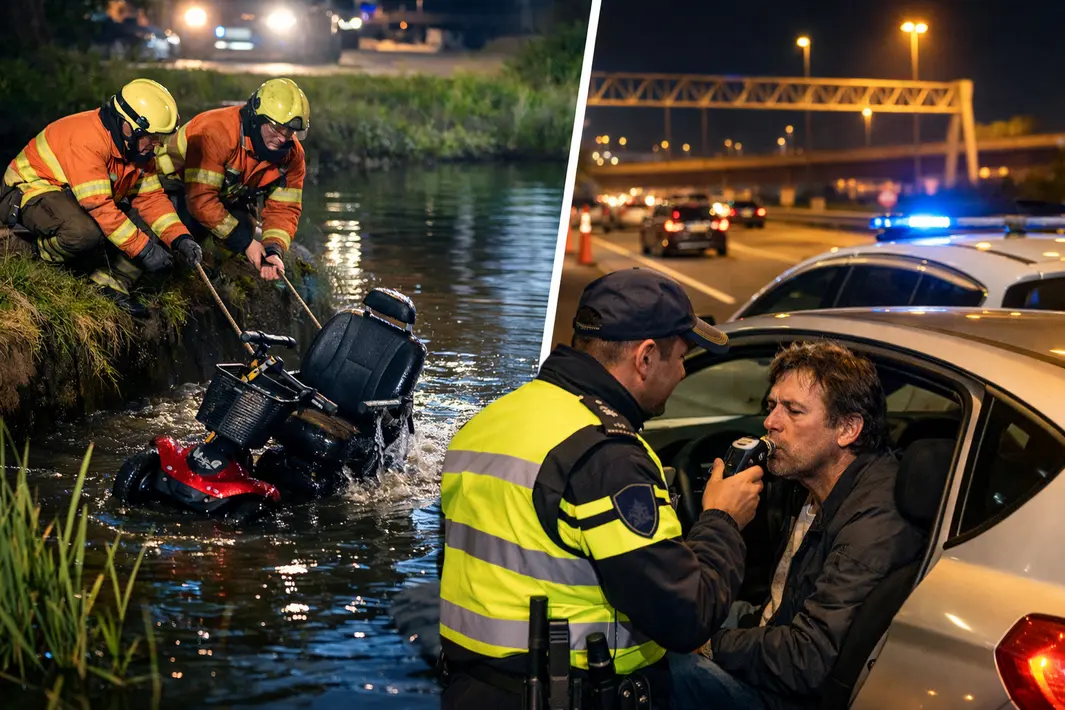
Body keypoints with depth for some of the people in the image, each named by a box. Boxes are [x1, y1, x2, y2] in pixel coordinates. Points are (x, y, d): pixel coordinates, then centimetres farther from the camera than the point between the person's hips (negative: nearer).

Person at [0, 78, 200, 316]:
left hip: (76, 198, 9)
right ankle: (45, 248, -9)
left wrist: (180, 238, -12)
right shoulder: (87, 139, -31)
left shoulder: (137, 145, -3)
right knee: (85, 232, -39)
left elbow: (151, 197, 2)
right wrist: (143, 249, -33)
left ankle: (112, 283, -8)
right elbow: (99, 206, -35)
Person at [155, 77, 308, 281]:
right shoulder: (217, 134, -39)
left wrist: (274, 249, -34)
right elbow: (201, 200, -39)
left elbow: (283, 209, -13)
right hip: (178, 186, -6)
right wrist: (245, 242, -34)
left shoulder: (292, 155, -18)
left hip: (229, 198, 6)